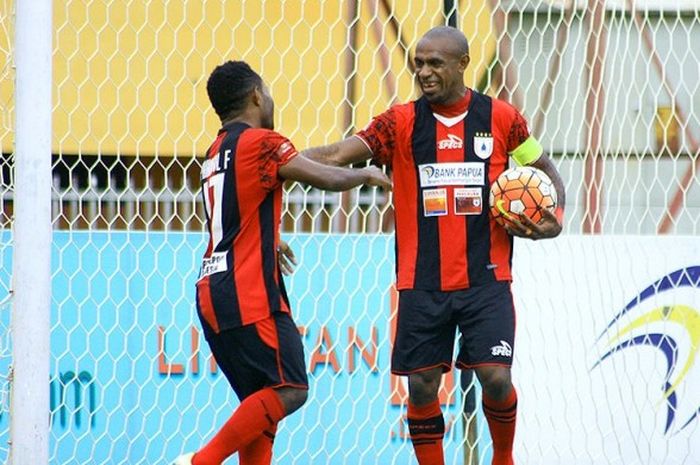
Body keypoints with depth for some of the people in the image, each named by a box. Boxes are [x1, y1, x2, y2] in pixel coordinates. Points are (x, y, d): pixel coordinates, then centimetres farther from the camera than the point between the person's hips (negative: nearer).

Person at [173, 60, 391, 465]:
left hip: (213, 292, 9)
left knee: (263, 402, 11)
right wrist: (367, 174, 9)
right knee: (290, 390, -12)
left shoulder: (218, 151, 19)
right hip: (250, 295, -9)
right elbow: (329, 179, -11)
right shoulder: (259, 141, -8)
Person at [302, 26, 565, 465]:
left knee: (495, 377, -8)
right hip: (422, 284, 1)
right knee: (422, 385, 2)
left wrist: (553, 221, -4)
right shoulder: (401, 122, 0)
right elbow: (336, 155, -9)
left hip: (485, 279, -1)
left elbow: (546, 170, 14)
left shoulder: (500, 118, 1)